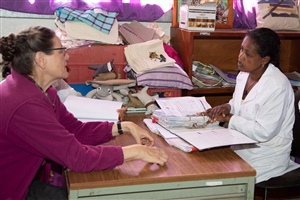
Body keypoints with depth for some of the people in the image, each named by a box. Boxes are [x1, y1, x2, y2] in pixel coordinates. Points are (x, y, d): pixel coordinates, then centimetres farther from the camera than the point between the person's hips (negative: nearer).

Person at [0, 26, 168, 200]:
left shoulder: (39, 88, 1)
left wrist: (125, 127, -6)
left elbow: (76, 130, 3)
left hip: (27, 179, 9)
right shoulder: (25, 105, -32)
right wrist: (137, 151, -25)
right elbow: (77, 156, -31)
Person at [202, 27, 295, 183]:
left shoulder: (277, 87, -24)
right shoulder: (244, 74, 0)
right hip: (243, 143, 7)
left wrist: (228, 118, -19)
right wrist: (228, 107, -7)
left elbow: (263, 132, -26)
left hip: (267, 154, -7)